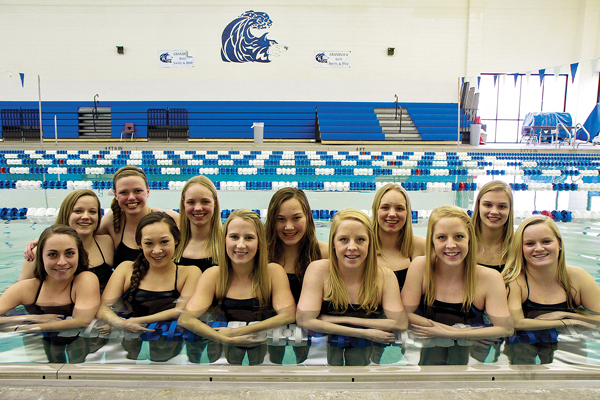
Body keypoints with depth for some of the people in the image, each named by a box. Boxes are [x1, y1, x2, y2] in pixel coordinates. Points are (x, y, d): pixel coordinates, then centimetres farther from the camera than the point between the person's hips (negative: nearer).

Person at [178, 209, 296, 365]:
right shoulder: (213, 275, -2)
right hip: (226, 348, 2)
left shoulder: (273, 272, -4)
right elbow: (186, 319, -14)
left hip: (264, 345, -2)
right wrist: (227, 340, -31)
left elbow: (288, 315, -15)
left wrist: (237, 332, -24)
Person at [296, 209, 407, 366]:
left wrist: (338, 319, -14)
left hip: (364, 353, 2)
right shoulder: (319, 270, -9)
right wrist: (365, 333, -18)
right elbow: (305, 320, -17)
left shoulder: (385, 276, -4)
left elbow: (400, 323, -12)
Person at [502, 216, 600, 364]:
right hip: (523, 345, -2)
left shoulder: (578, 277, -2)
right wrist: (567, 322, -14)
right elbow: (516, 323, -24)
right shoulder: (514, 281, -14)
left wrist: (564, 314, -12)